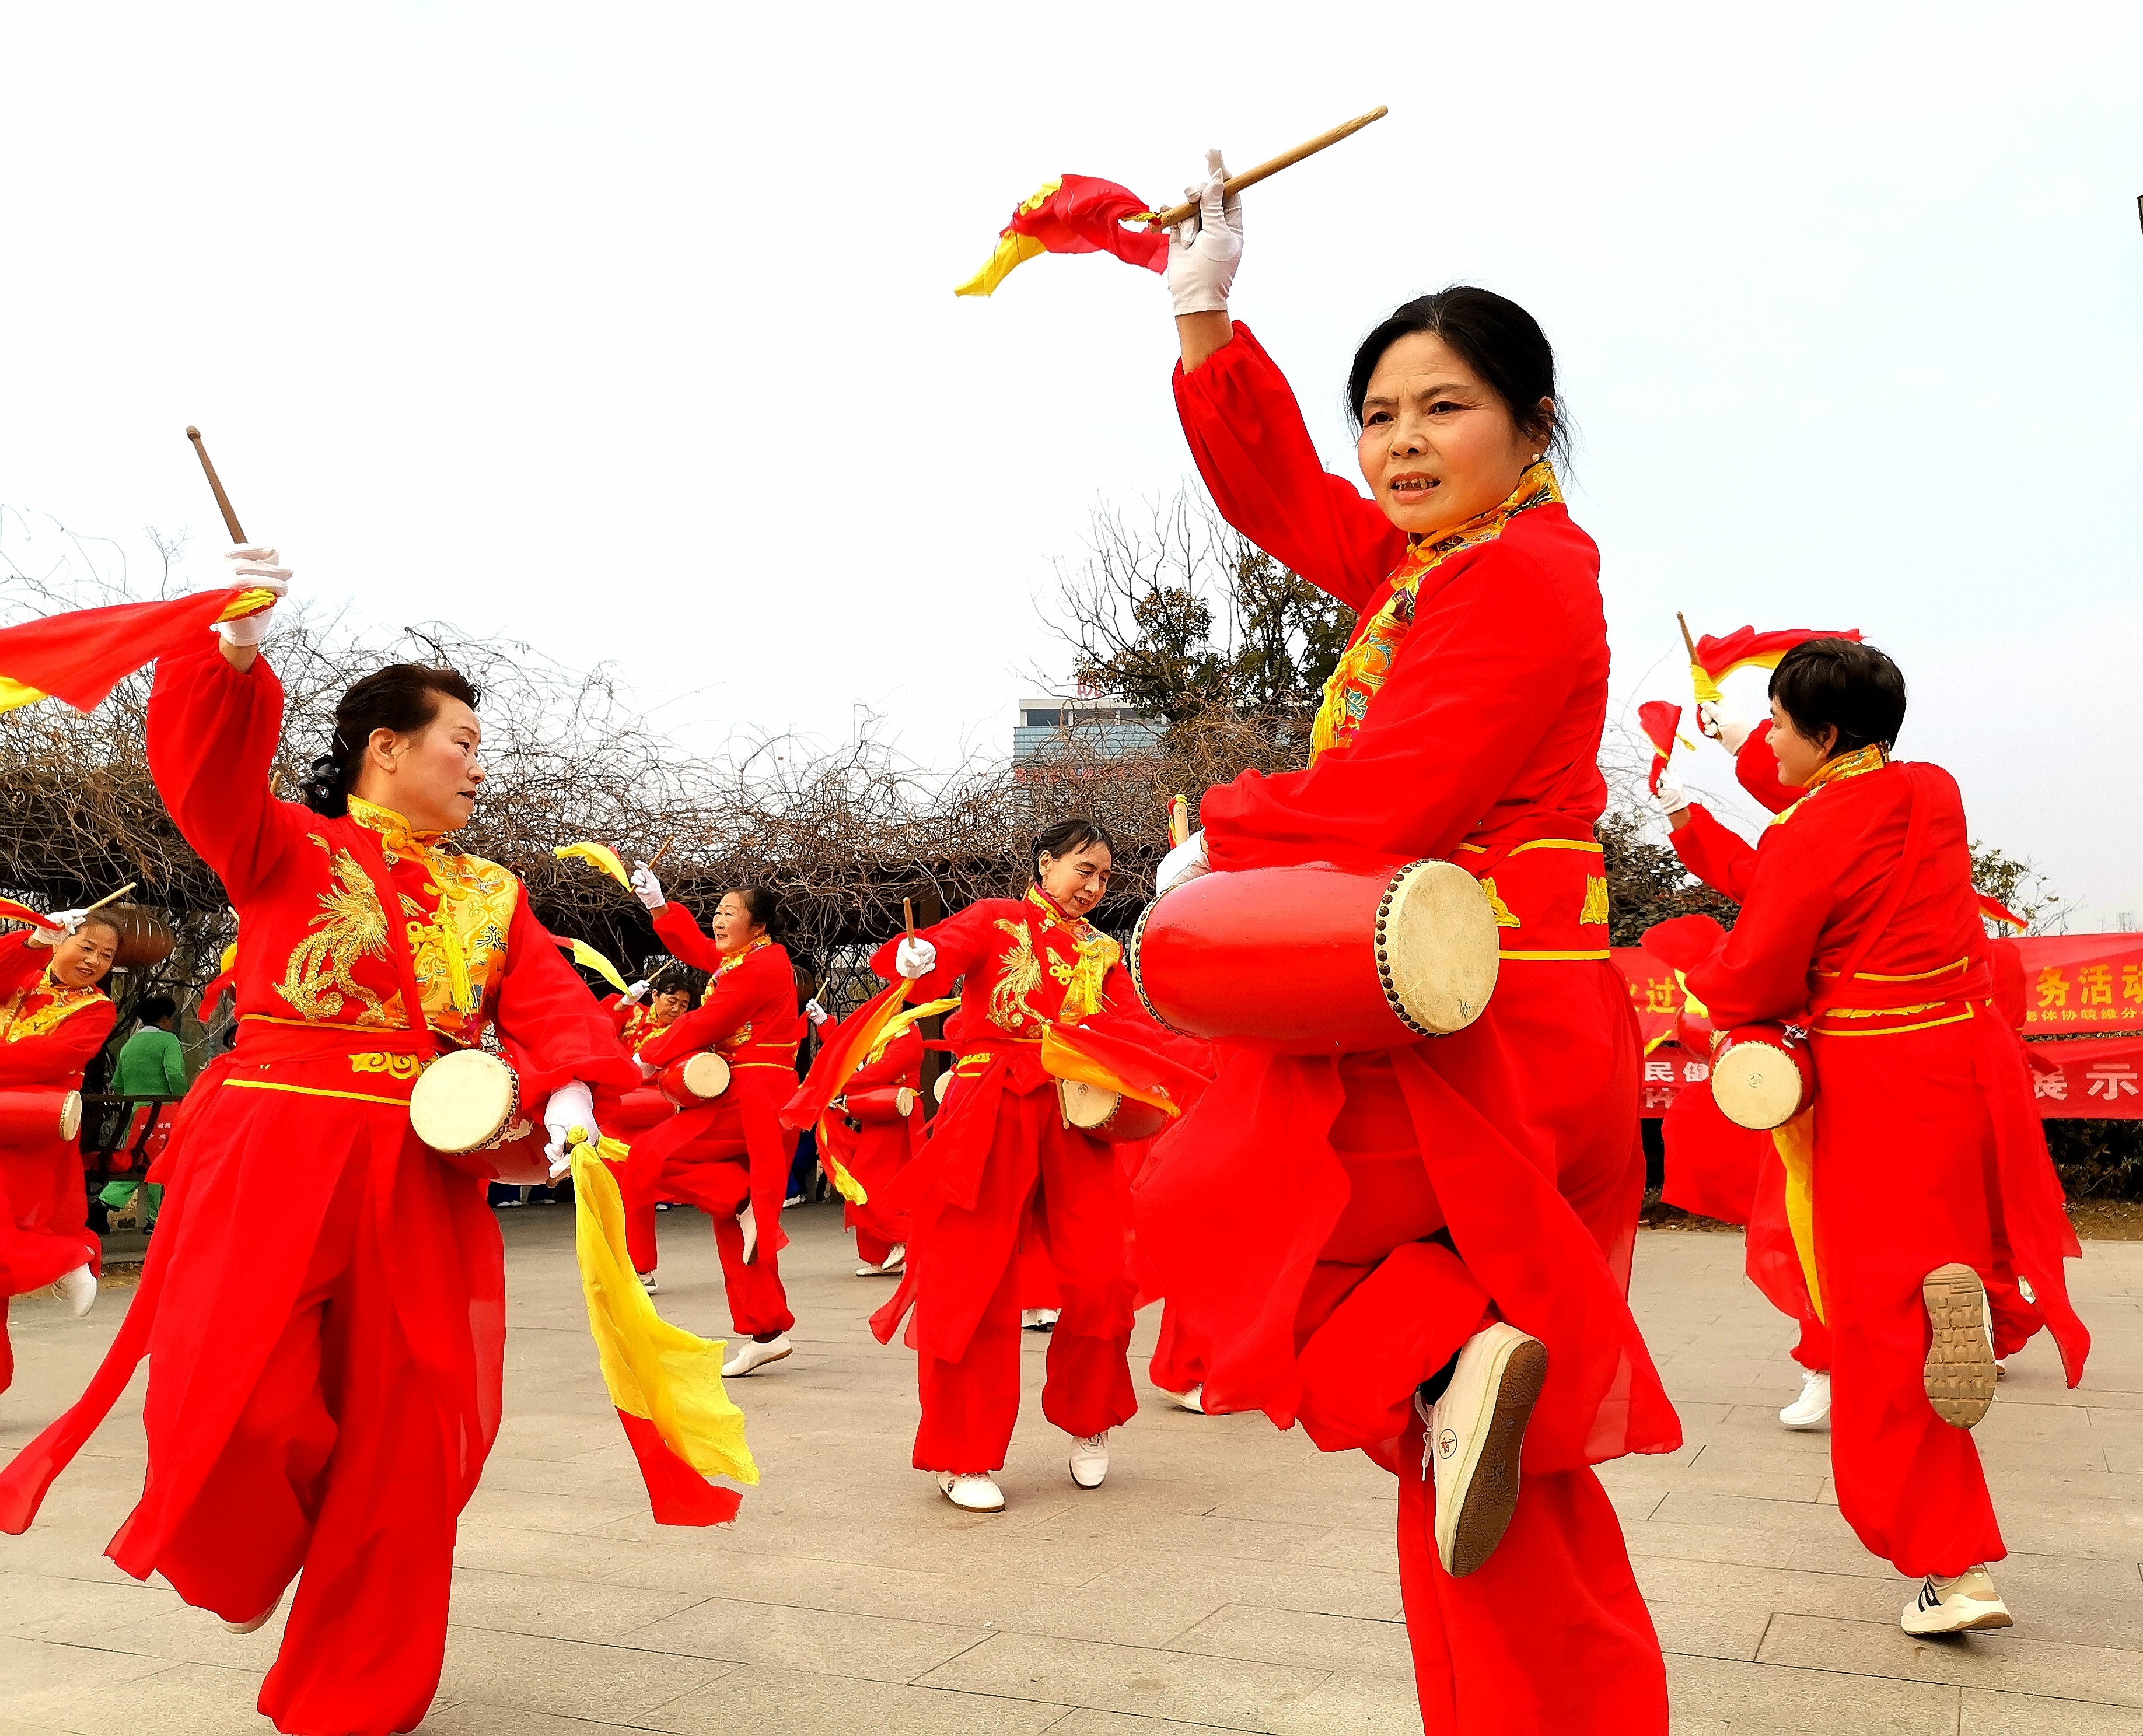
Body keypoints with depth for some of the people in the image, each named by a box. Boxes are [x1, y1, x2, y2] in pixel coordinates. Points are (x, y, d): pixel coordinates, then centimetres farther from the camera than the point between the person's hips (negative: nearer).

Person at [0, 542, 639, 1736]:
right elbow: (204, 767, -15)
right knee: (233, 1406, -14)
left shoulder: (496, 897, 13)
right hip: (276, 1157, -4)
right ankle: (240, 1560, 24)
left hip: (423, 1181, 4)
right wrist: (237, 653, -32)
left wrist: (569, 1090, -20)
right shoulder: (287, 846, 3)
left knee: (402, 1440, 7)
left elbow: (552, 1004, 1)